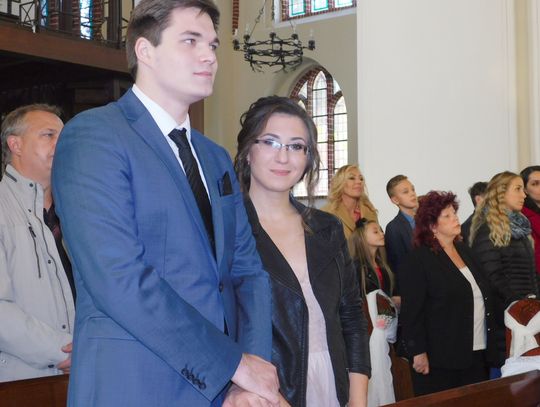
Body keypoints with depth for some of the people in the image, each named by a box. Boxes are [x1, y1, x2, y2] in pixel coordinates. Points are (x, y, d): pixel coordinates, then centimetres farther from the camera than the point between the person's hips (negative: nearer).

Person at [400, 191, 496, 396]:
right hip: (441, 358, -7)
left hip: (477, 353, 7)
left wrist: (488, 343, 15)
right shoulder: (418, 260, -10)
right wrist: (418, 353, -18)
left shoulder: (464, 250, 13)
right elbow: (411, 311, -14)